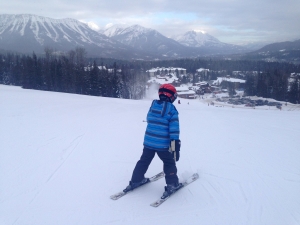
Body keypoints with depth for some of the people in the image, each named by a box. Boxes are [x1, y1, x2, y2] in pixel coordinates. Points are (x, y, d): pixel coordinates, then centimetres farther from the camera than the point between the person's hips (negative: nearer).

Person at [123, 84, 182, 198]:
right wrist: (176, 147, -10)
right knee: (169, 163, 15)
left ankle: (135, 181, 30)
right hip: (163, 144, -5)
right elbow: (174, 130, -13)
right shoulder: (172, 109, -11)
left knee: (144, 161, 21)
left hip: (148, 141, 5)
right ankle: (172, 185, 18)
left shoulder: (152, 106, 4)